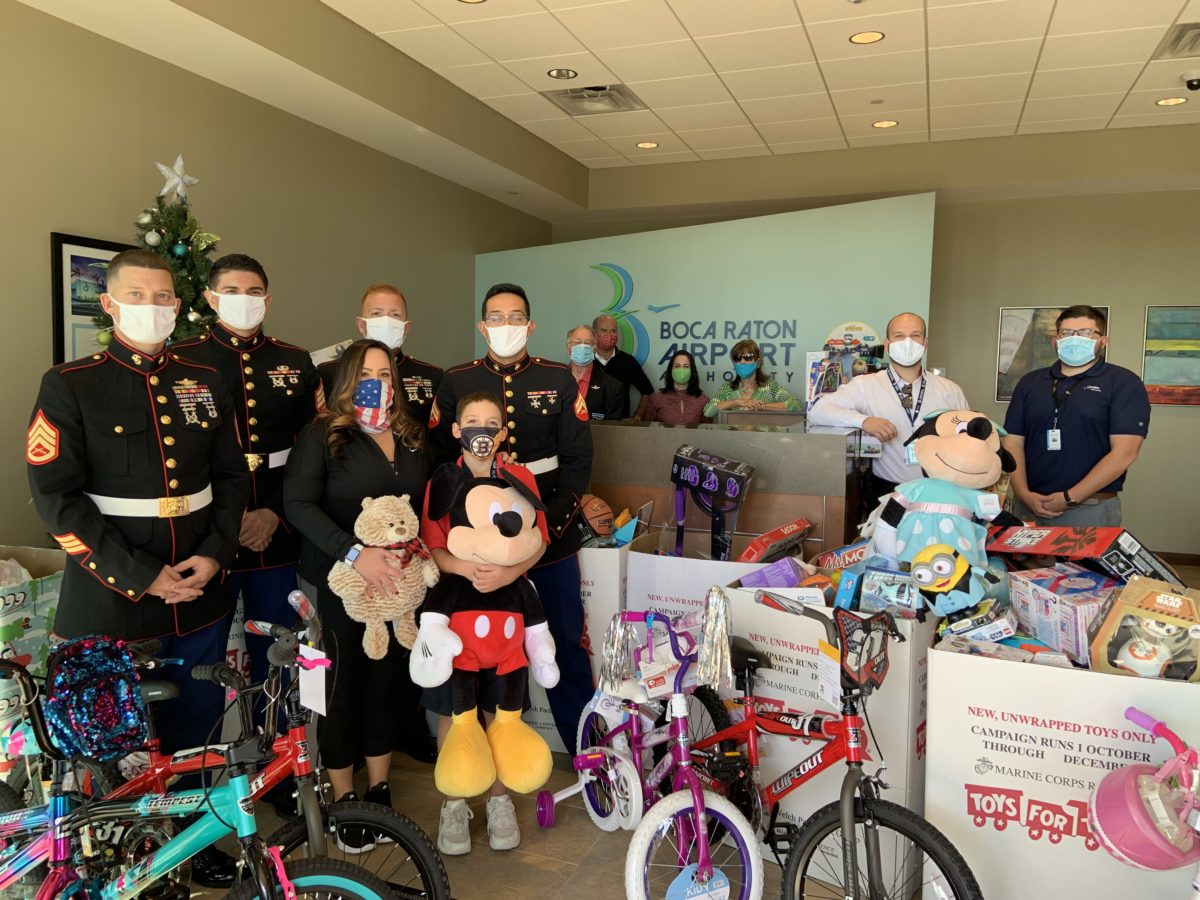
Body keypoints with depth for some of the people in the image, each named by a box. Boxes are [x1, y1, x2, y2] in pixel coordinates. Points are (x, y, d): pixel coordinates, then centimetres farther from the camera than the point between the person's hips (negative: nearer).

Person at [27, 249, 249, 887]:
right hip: (110, 604, -3)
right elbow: (56, 498, -10)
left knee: (196, 731, 14)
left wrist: (214, 555, -6)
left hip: (199, 598, 4)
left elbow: (232, 477, 10)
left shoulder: (205, 383, 8)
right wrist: (140, 577, -15)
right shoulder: (69, 386, -4)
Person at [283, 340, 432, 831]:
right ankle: (344, 799, 22)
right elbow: (298, 504, -16)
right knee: (345, 681, 5)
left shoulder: (412, 437, 9)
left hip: (398, 580, 4)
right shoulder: (321, 435, -6)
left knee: (389, 678, 11)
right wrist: (354, 552, -25)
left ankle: (379, 791, 27)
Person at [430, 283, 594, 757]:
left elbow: (578, 460, 0)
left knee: (567, 644, 6)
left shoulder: (559, 380, 3)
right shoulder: (455, 383, 4)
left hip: (551, 536, 0)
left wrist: (552, 521, -12)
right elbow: (440, 460, 1)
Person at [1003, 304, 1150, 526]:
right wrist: (1024, 494, -8)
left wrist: (1069, 498, -14)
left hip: (1090, 510, -3)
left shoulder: (1123, 383, -1)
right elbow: (1014, 443, 6)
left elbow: (1124, 453, -10)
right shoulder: (1030, 382, 11)